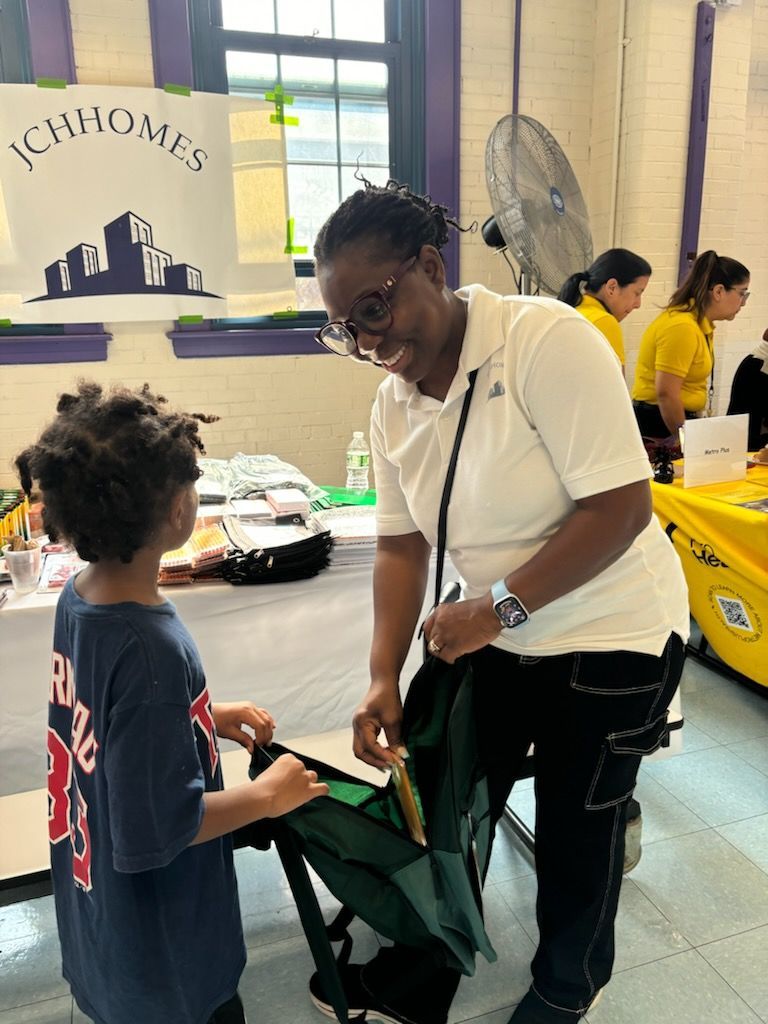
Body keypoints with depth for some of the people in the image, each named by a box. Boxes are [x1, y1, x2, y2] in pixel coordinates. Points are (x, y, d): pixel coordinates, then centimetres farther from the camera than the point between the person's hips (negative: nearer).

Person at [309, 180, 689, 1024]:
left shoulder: (546, 339, -23)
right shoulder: (392, 405, -2)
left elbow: (622, 508, -25)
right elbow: (401, 544, 1)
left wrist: (498, 604, -24)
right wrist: (384, 678, -7)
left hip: (611, 637, -5)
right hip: (496, 636, 6)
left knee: (575, 833, 13)